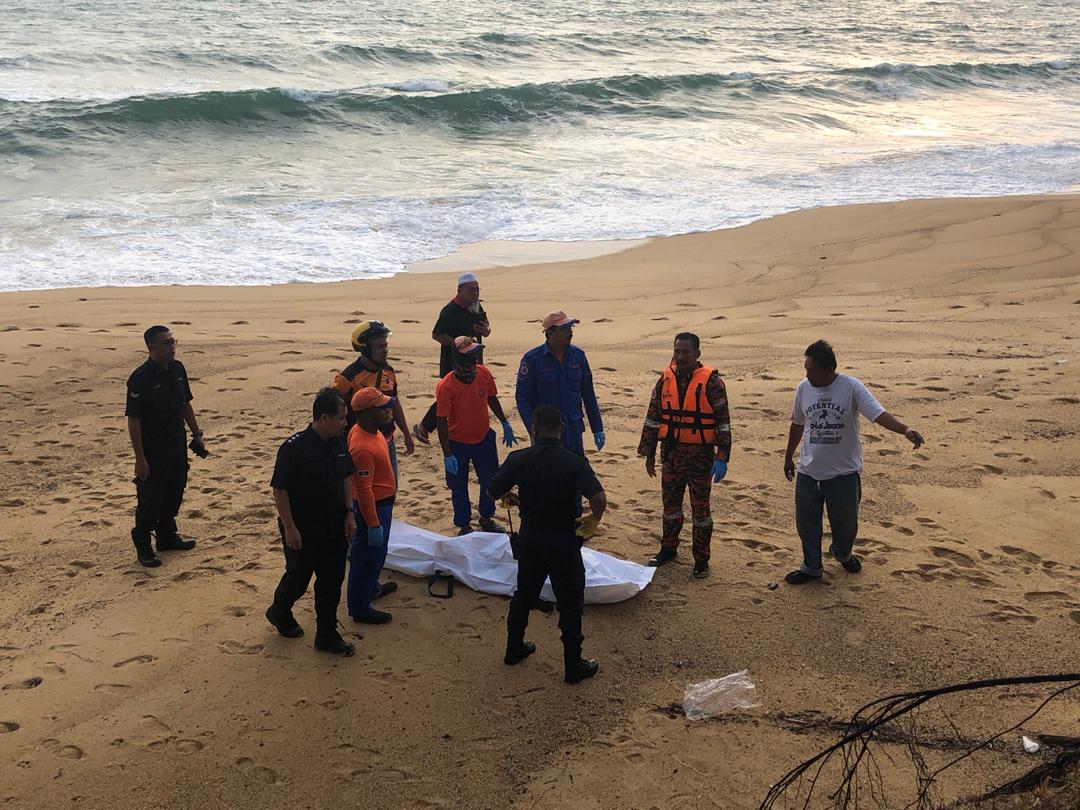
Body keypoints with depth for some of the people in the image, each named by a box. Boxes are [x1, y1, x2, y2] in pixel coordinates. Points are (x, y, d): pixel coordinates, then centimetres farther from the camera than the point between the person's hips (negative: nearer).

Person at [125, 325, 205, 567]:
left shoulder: (177, 369, 3)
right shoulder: (141, 378, -20)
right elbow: (133, 420, -19)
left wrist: (197, 433, 14)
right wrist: (140, 458, -20)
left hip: (177, 445, 7)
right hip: (153, 449, -7)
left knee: (175, 492, 17)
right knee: (150, 498, 2)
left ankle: (167, 536, 34)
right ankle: (142, 546, 16)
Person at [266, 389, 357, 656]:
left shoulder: (338, 444, -1)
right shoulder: (294, 448, -22)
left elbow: (346, 479, 12)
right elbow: (280, 489, -18)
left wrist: (348, 514, 7)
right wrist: (289, 527, -17)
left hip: (333, 528, 6)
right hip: (302, 530, -6)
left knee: (332, 580, 11)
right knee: (298, 578, 11)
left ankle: (327, 634, 24)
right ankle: (279, 612, 42)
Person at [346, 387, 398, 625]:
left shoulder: (371, 430, -1)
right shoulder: (362, 447, -32)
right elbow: (363, 490, -29)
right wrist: (373, 525, -24)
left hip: (383, 502, 10)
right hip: (372, 507, -10)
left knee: (375, 553, 28)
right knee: (368, 556, 5)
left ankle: (371, 588, 48)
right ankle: (360, 608, 18)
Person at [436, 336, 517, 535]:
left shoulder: (484, 373, -10)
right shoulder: (446, 387, -25)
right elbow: (441, 421, -19)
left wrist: (505, 424, 14)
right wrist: (447, 455, -19)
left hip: (484, 438, 5)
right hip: (458, 443, -5)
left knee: (491, 481, 16)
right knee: (459, 487, 8)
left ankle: (487, 520, 36)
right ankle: (464, 527, 26)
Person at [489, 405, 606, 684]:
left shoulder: (519, 459, -9)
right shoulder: (574, 462, -18)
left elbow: (493, 491, 0)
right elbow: (599, 498, -29)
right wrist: (594, 520, -8)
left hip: (529, 538, 4)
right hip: (563, 542, -3)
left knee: (523, 595, 23)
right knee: (570, 603, 9)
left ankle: (514, 649, 37)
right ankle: (573, 666, 17)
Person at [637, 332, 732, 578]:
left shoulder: (711, 382, -11)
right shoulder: (666, 380, 3)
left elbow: (723, 423, -9)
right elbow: (653, 418, 10)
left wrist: (721, 458, -14)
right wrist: (648, 453, 9)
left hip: (700, 457, -4)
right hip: (671, 454, 4)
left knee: (700, 508, 5)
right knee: (670, 503, 15)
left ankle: (702, 559, 17)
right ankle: (668, 549, 32)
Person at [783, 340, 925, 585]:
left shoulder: (851, 387, -16)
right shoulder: (804, 388, -4)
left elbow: (878, 413, -26)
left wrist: (905, 430, -44)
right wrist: (788, 457, 20)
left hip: (844, 471, -2)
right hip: (808, 471, 3)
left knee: (845, 521, 15)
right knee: (807, 522, 10)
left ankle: (843, 553, 46)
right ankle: (811, 568, 29)